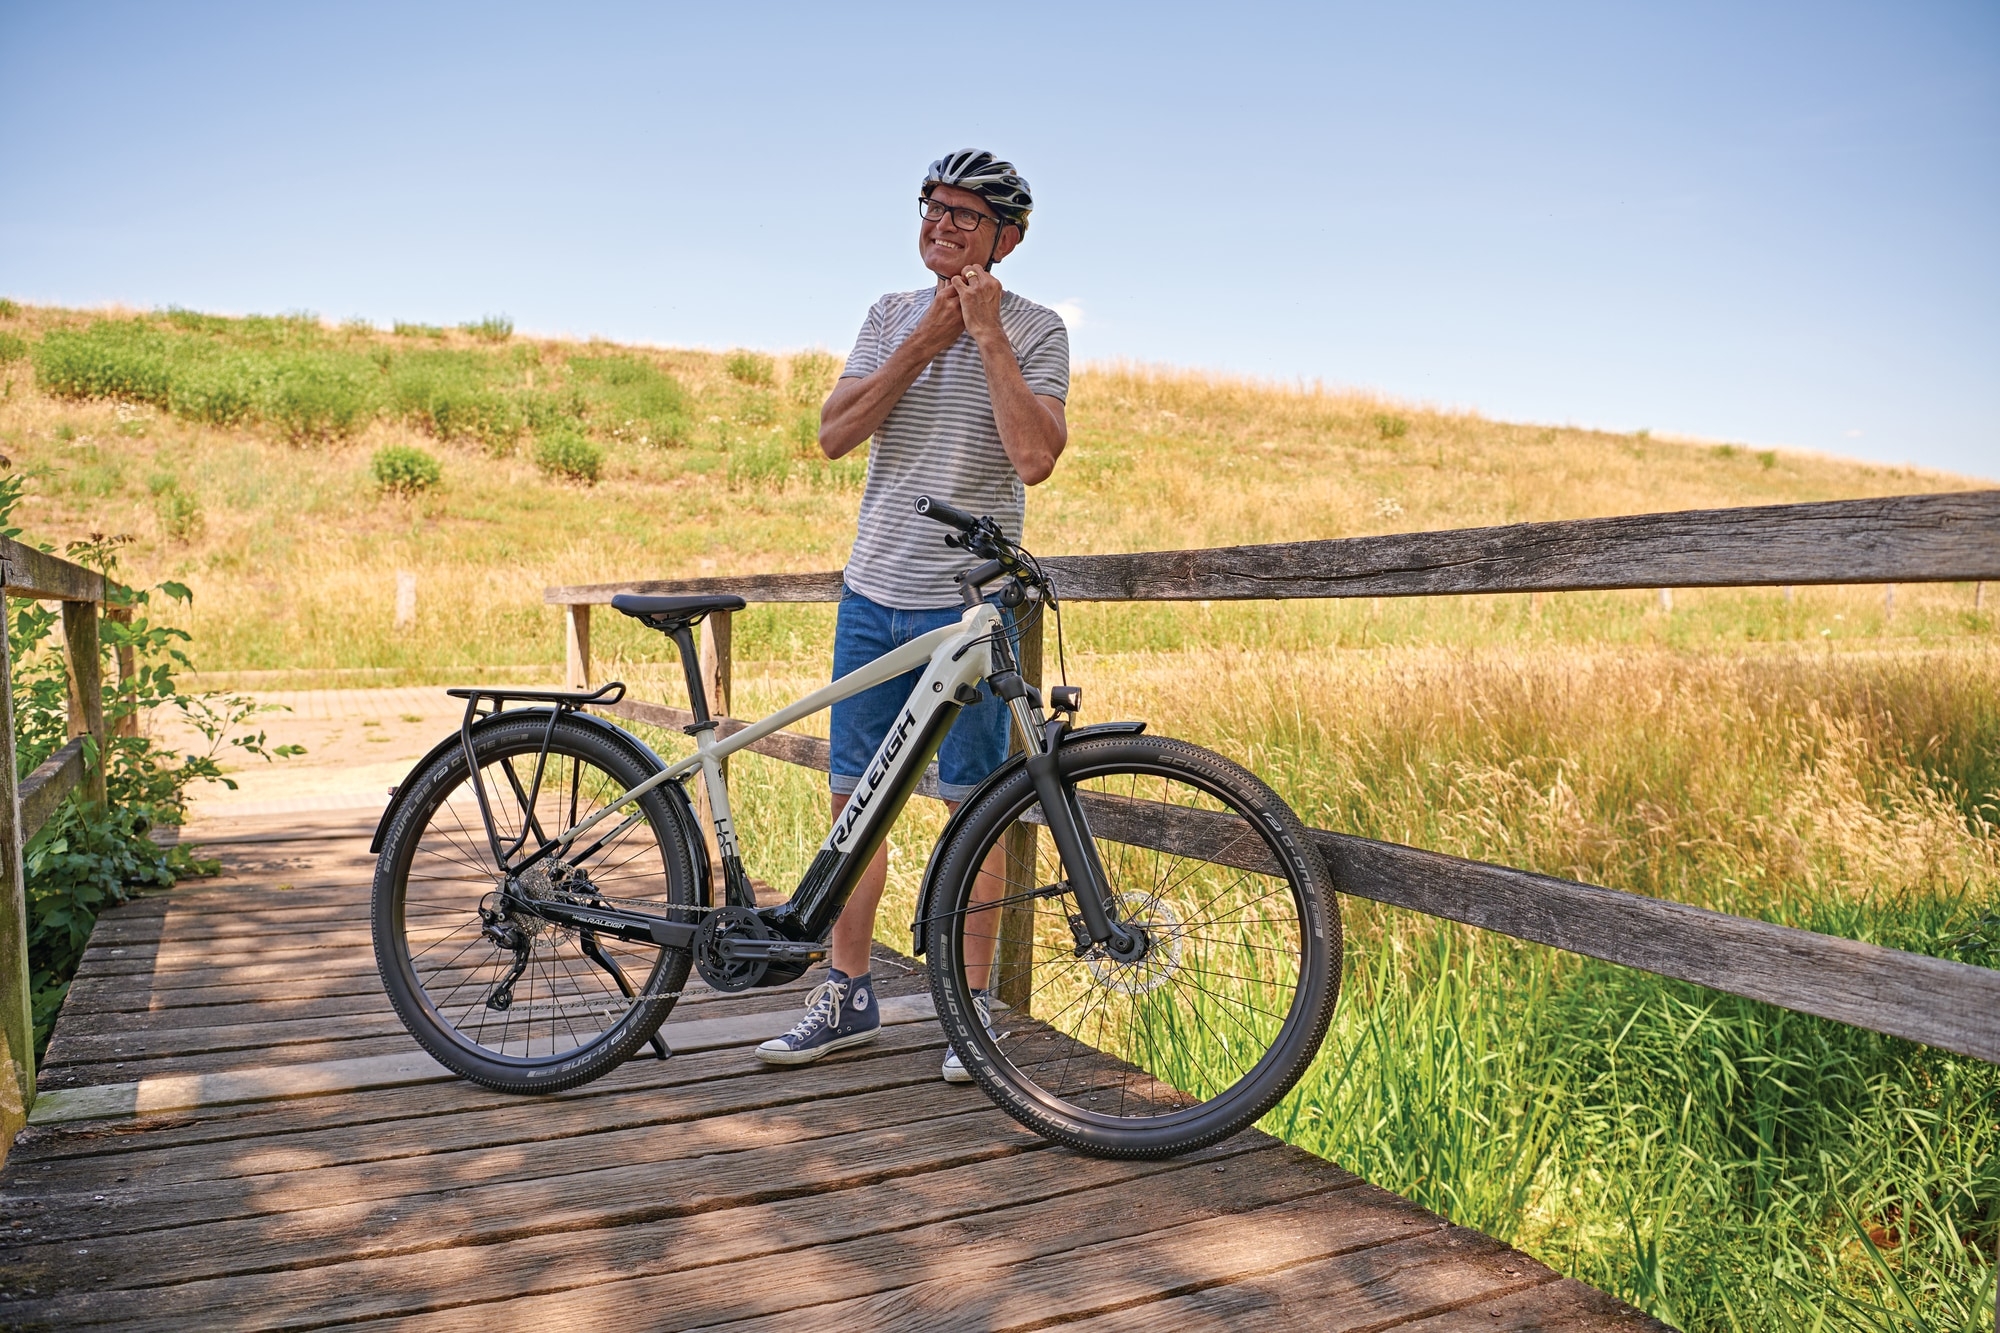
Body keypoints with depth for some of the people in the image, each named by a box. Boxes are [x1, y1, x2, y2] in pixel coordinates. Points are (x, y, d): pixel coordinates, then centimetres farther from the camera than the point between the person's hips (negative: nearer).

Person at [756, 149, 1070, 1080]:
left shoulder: (1034, 330, -2)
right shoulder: (891, 315, 12)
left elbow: (1035, 457, -18)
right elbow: (833, 435, -1)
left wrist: (987, 335, -14)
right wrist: (923, 343, -6)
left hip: (968, 602, -5)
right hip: (872, 592, 5)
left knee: (972, 806, 1)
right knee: (854, 796, 9)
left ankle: (972, 1005, 15)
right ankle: (846, 995, 22)